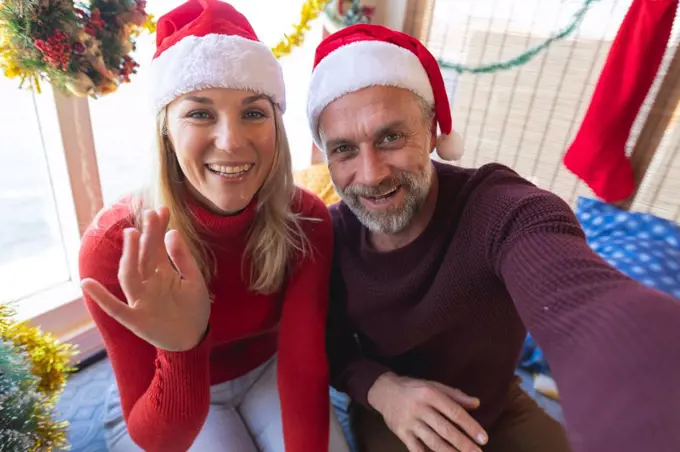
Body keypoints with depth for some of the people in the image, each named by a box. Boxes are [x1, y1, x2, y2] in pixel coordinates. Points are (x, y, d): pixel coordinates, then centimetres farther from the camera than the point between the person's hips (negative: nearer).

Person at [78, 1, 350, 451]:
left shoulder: (306, 220, -24)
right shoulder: (114, 245, -30)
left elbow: (304, 366, -22)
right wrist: (182, 350, -46)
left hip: (266, 374, 2)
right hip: (161, 400, -1)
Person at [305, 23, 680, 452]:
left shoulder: (501, 210, -30)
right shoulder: (334, 232, -17)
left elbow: (589, 306, -50)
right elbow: (329, 343, -7)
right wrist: (380, 386, -27)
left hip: (501, 410, 0)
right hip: (387, 415, 1)